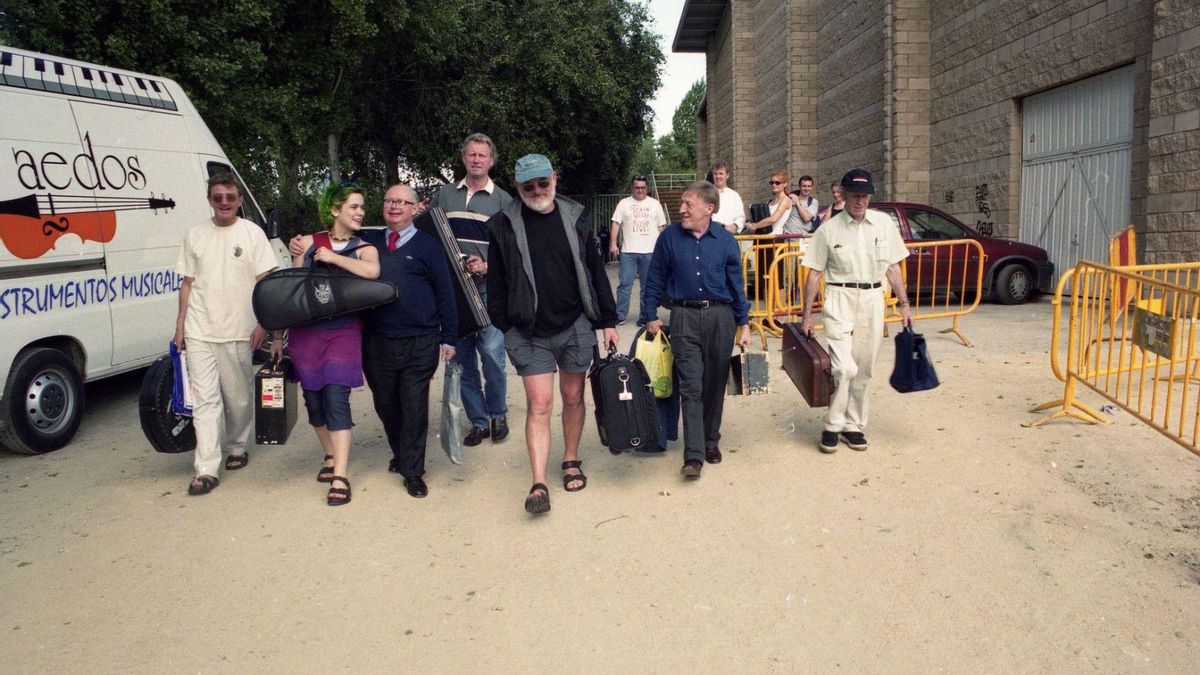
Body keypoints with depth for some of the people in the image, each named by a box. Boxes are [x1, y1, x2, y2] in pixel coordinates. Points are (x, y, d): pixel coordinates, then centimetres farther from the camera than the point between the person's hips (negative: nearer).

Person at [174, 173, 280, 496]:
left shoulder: (252, 233, 1)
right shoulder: (195, 235, 9)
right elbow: (187, 283, 12)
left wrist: (263, 324, -10)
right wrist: (180, 326, 8)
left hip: (238, 332, -1)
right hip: (199, 332, 2)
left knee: (240, 398, 10)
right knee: (205, 399, -3)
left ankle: (237, 448, 32)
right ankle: (207, 470, -3)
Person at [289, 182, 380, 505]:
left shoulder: (363, 248, 3)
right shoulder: (310, 243, 6)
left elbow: (372, 271, -22)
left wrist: (333, 258, -14)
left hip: (343, 331, -2)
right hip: (305, 331, 2)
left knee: (336, 399, -10)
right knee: (314, 399, 9)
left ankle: (340, 477, -9)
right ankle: (331, 456, 32)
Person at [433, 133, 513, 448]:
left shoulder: (503, 200, 4)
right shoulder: (444, 195, 12)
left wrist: (487, 266, -14)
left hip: (489, 289, -3)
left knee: (492, 355, -8)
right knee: (462, 358, 6)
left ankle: (498, 415, 14)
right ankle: (478, 421, 18)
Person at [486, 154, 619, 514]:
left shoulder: (576, 218, 3)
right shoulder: (504, 225, -2)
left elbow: (595, 271, 7)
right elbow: (496, 282, 2)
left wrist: (607, 321, 6)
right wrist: (503, 329, 0)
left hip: (575, 327, 2)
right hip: (528, 333, -2)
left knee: (573, 397, 13)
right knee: (539, 405, -6)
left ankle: (571, 461, 33)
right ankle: (539, 484, -3)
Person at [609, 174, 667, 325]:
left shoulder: (655, 204, 10)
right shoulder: (624, 203, 7)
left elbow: (661, 227, 11)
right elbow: (615, 224, 2)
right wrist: (613, 243, -9)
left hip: (650, 252, 1)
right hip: (628, 251, -1)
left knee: (647, 285, 7)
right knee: (625, 284, -3)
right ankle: (620, 315, 2)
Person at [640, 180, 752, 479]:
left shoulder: (725, 241, 3)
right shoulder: (669, 237, 1)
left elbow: (736, 284, 8)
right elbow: (656, 280, 7)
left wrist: (744, 323, 6)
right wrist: (650, 316, 3)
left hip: (720, 316, 1)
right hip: (685, 317, -1)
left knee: (715, 385, 10)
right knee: (691, 387, -7)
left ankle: (711, 441, 28)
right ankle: (694, 455, -6)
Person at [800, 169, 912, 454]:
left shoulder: (884, 223, 6)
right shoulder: (829, 229, -3)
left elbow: (893, 268, 11)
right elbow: (814, 274, -1)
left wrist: (904, 304, 7)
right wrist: (806, 316, -2)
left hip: (872, 300, 4)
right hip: (839, 300, -3)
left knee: (863, 370, 9)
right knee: (844, 368, -14)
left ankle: (854, 425, 23)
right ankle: (833, 426, 2)